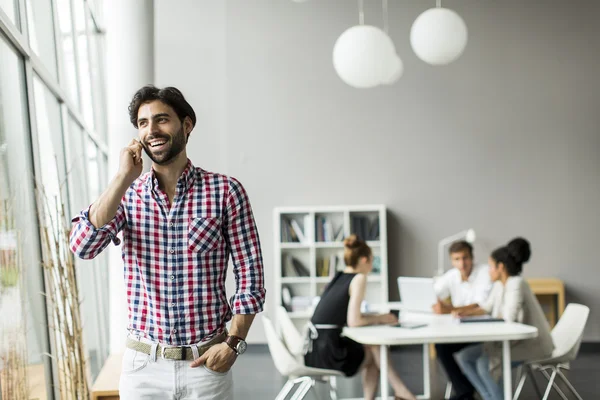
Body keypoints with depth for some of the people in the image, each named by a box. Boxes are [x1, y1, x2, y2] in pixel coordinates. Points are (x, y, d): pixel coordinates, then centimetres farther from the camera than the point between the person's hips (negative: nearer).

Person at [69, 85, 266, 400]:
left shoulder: (225, 191, -4)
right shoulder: (126, 194, 2)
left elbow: (250, 274, -2)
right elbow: (83, 246, -13)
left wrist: (233, 342, -10)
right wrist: (124, 177, -15)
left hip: (207, 362, -1)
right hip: (142, 364, 2)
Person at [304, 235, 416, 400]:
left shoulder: (338, 277, 15)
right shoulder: (359, 278, -8)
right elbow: (353, 321, -15)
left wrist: (377, 317, 14)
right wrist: (379, 319, 1)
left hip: (314, 349, 8)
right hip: (327, 353, -8)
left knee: (372, 357, 22)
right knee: (376, 347, 14)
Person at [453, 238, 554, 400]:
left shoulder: (516, 284, -20)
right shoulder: (499, 284, 7)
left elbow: (509, 319, -26)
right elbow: (487, 307, 19)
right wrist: (466, 312, 1)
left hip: (532, 343, -9)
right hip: (514, 340, 9)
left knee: (484, 363, -27)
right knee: (464, 356, -1)